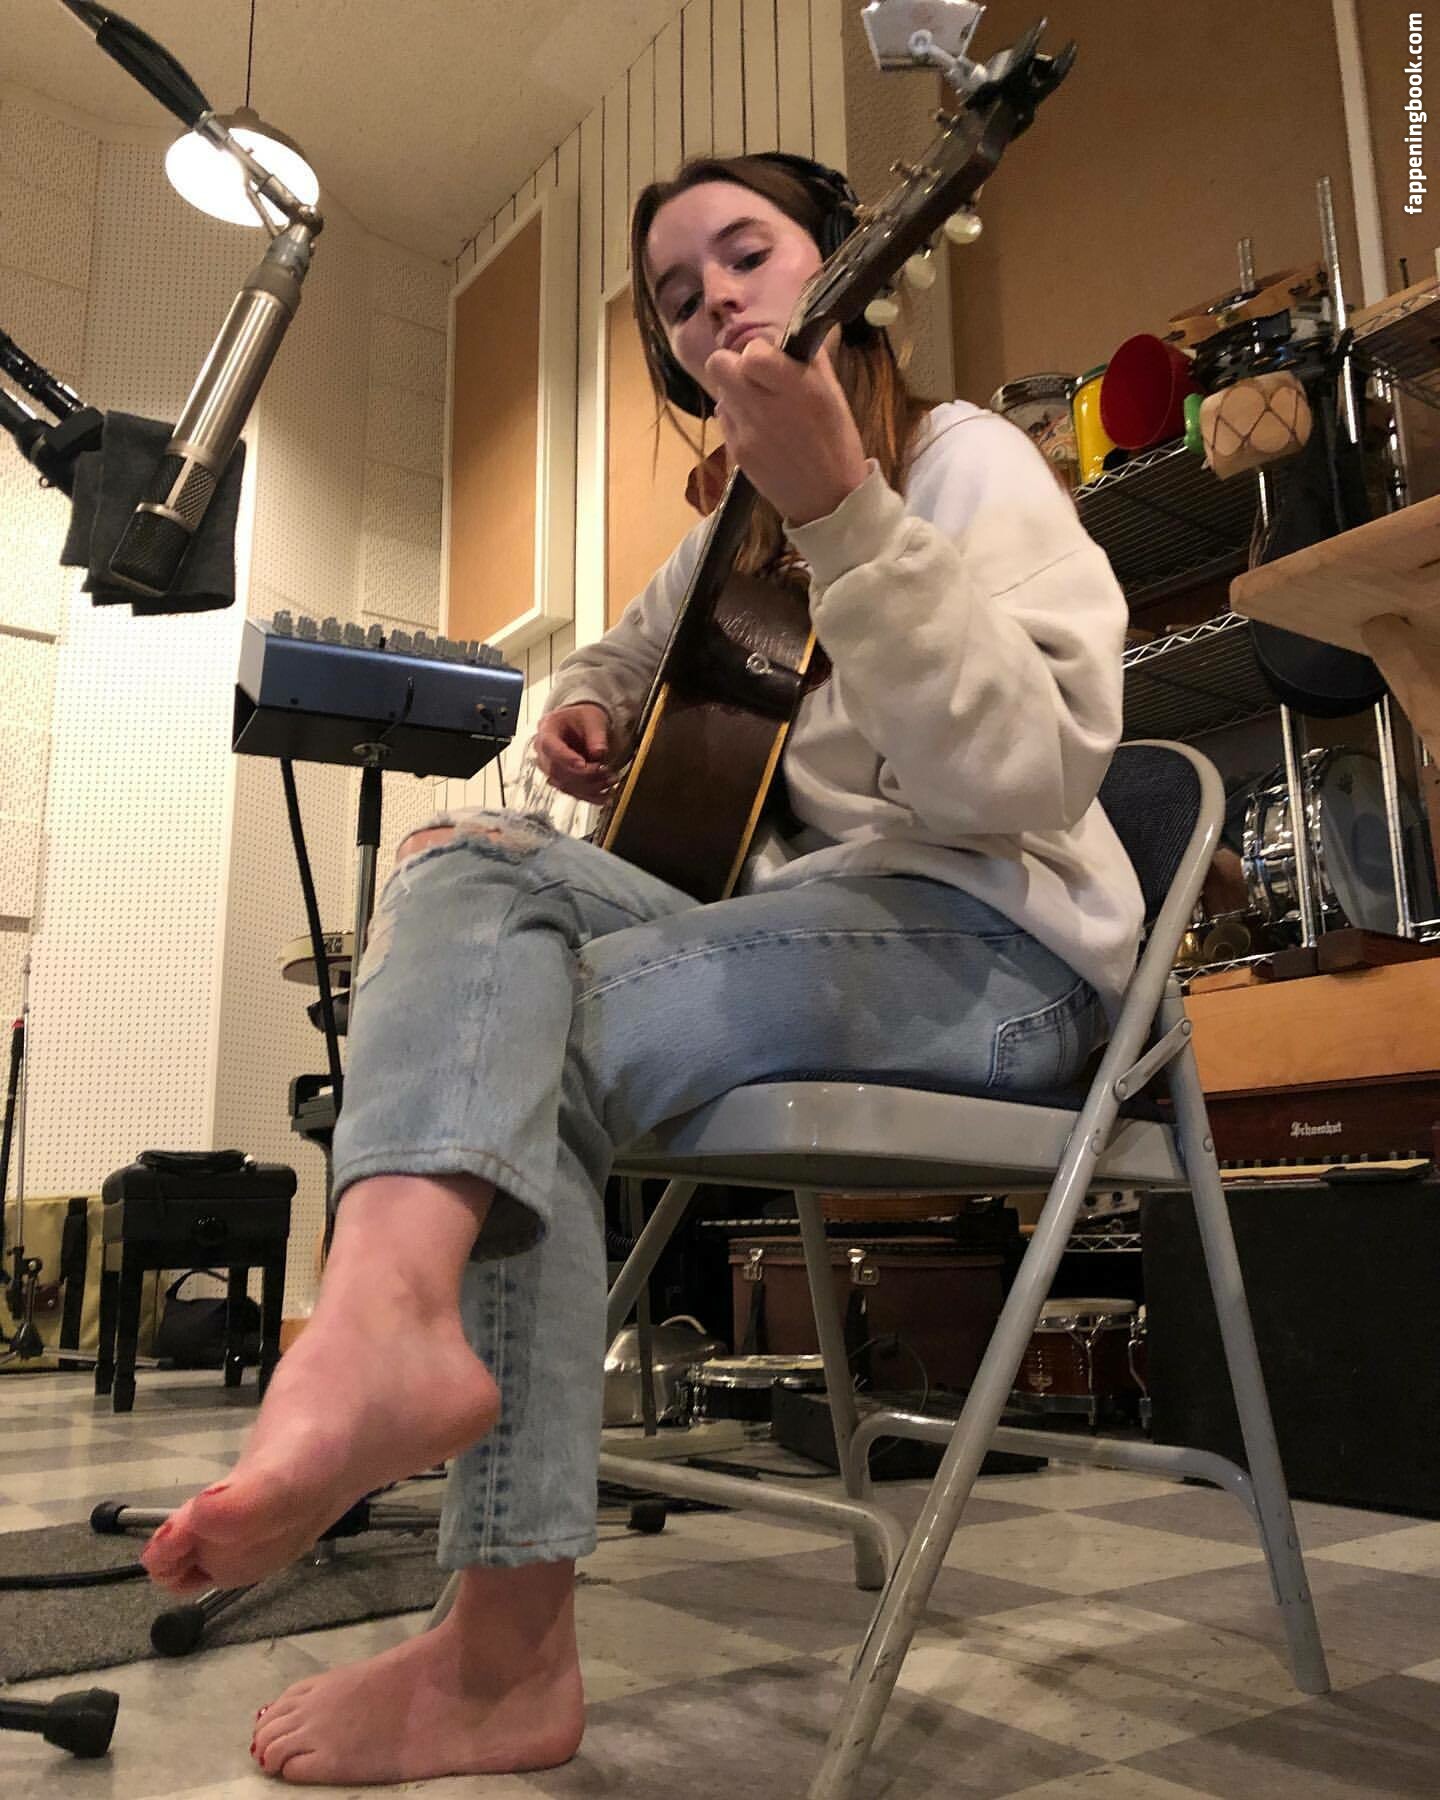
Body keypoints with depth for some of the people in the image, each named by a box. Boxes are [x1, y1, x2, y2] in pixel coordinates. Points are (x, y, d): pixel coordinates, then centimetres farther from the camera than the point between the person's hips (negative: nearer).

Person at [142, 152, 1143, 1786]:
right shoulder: (733, 532, 21)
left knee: (536, 1035, -24)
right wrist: (589, 712, 14)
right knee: (471, 857, -17)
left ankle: (507, 1651, -28)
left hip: (988, 945, -6)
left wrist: (839, 507, -28)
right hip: (802, 916, 7)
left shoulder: (963, 460, -1)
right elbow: (624, 657, 39)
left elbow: (1027, 779, -19)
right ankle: (392, 1309, -40)